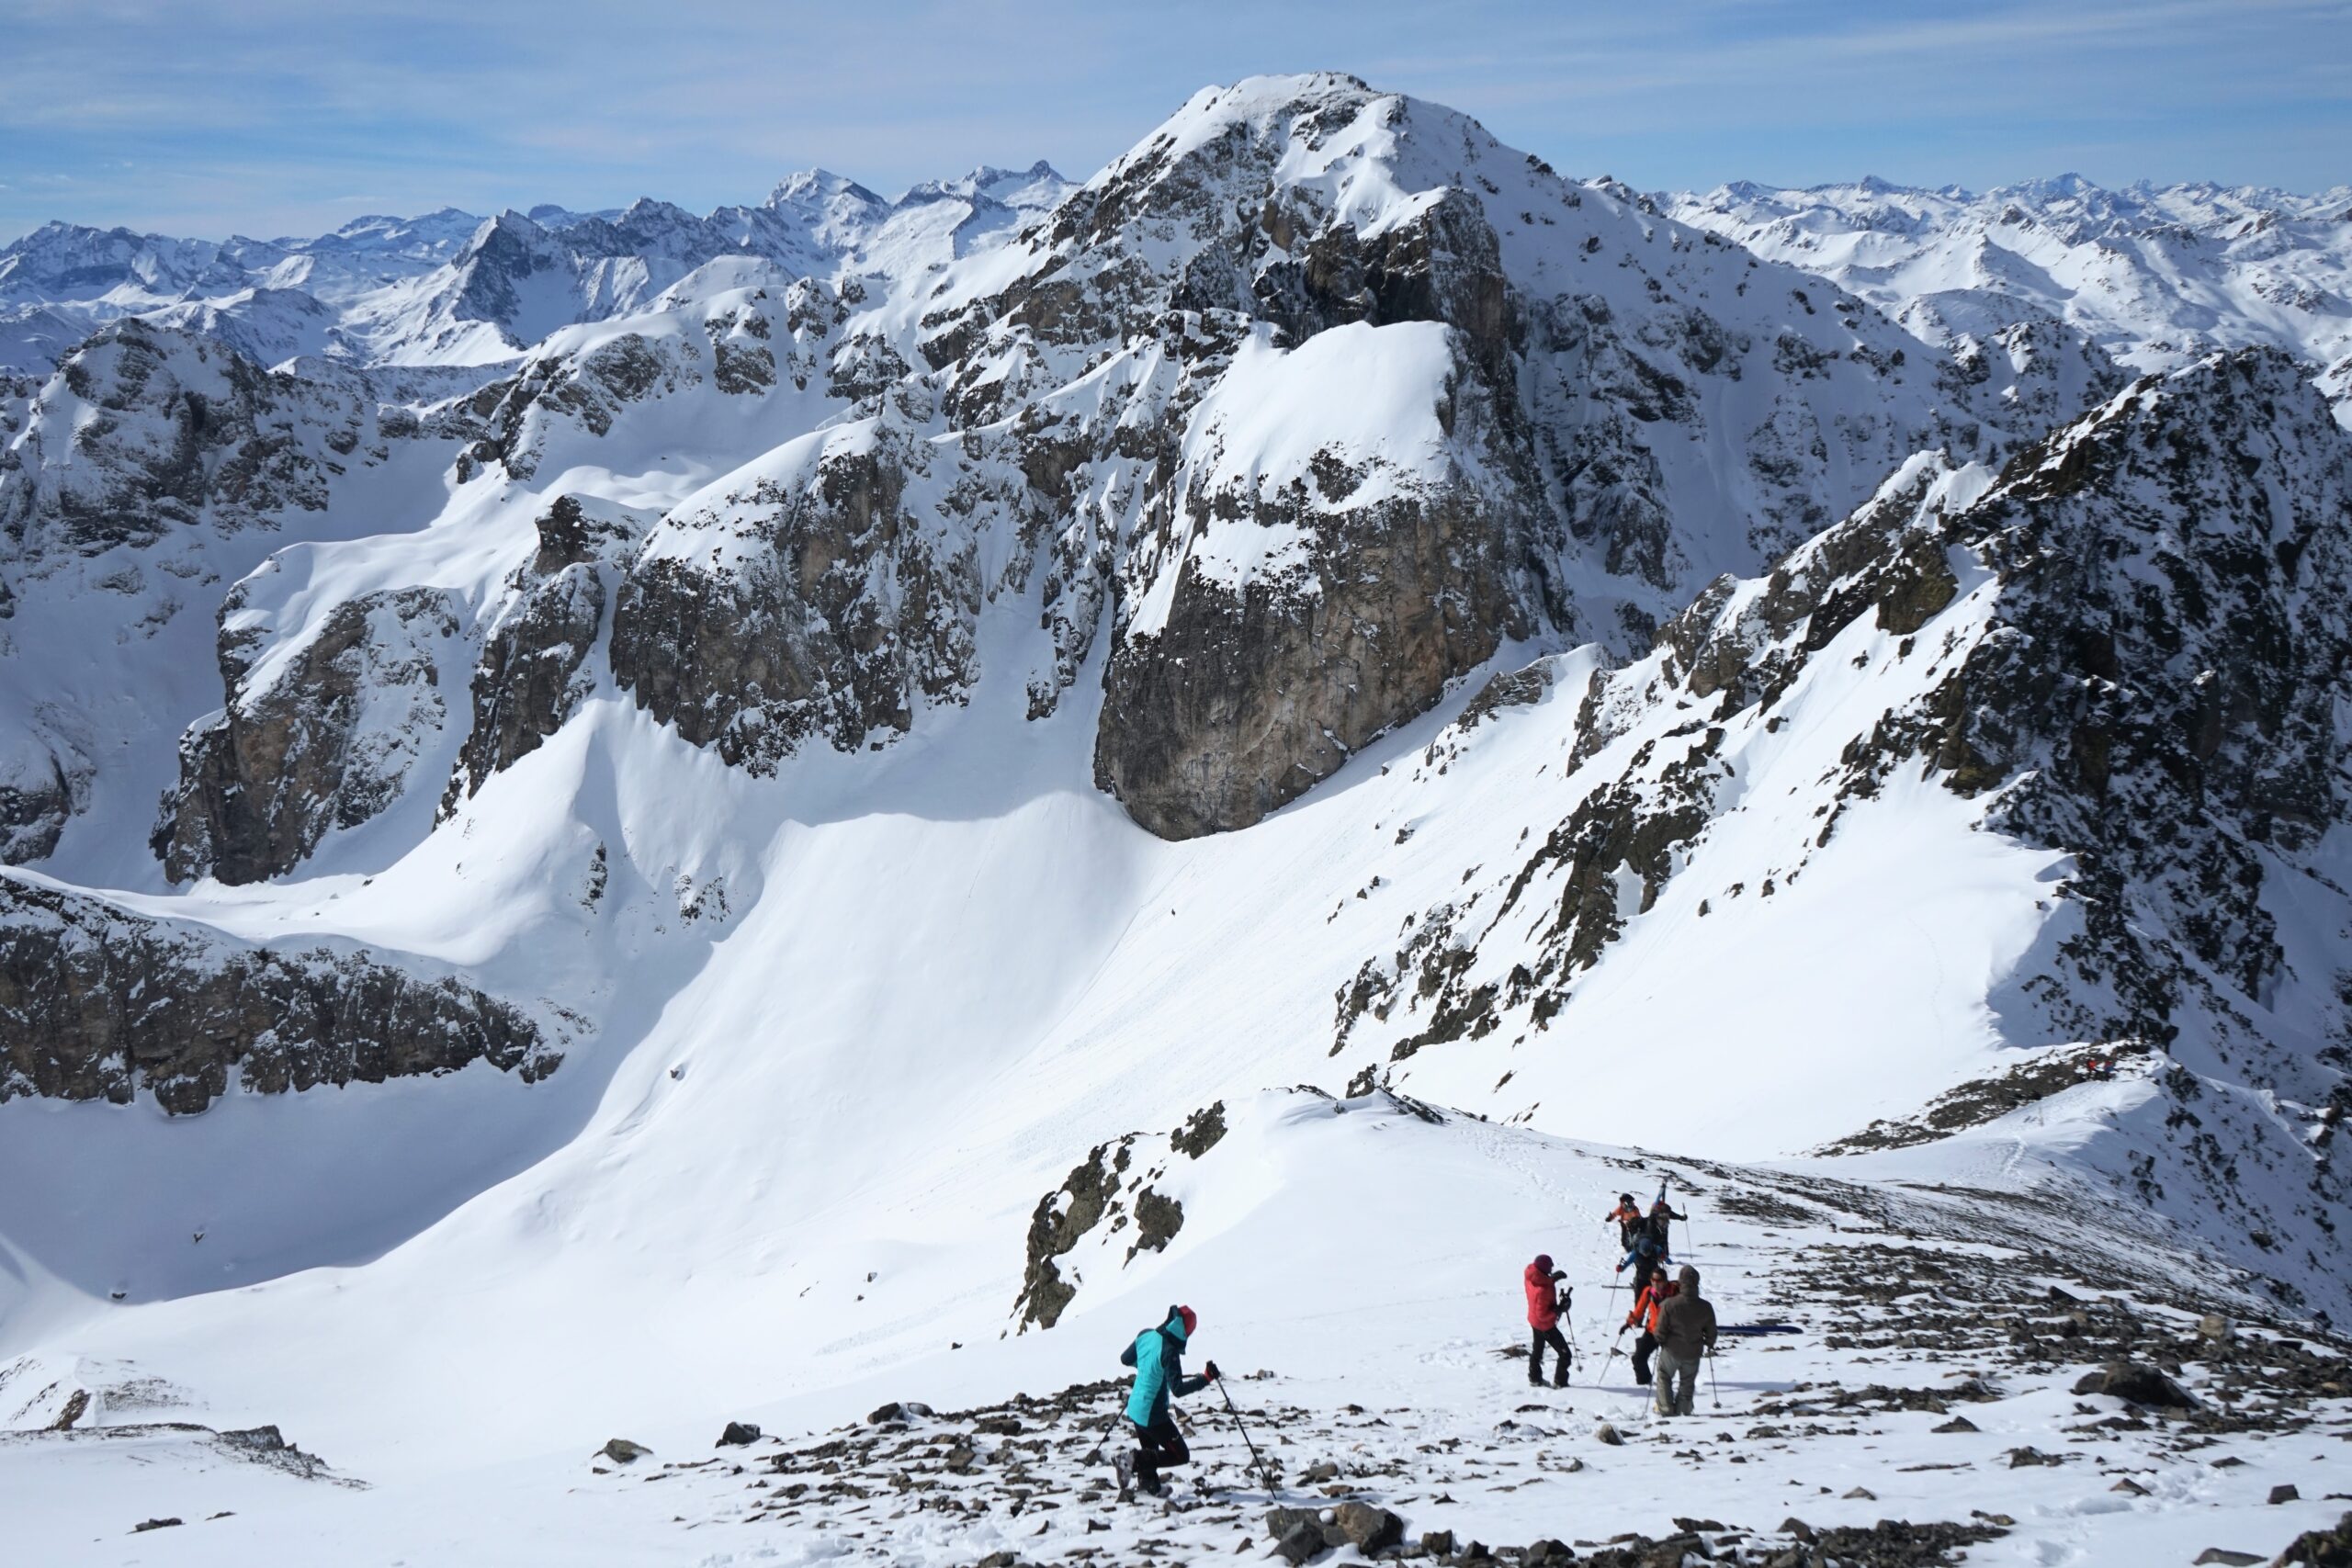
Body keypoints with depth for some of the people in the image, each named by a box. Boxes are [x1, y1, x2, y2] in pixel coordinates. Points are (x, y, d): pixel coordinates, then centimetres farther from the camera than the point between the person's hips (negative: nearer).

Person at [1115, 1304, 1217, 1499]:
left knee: (1150, 1454, 24)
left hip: (1135, 1409, 8)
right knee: (1180, 1455, 3)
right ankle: (1133, 1461, -5)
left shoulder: (1146, 1335, -2)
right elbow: (1178, 1389, -27)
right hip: (1153, 1416, -8)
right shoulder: (1169, 1352, -25)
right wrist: (1206, 1378, -25)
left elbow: (1125, 1359, 14)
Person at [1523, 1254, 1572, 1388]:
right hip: (1546, 1325, -9)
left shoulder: (1531, 1277, -16)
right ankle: (1560, 1382, 14)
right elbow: (1543, 1315, -31)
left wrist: (1552, 1279, -5)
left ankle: (1535, 1379, 41)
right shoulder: (1543, 1290, -38)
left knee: (1536, 1350, 27)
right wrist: (1559, 1309, -34)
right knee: (1564, 1353, 6)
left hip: (1534, 1320, 9)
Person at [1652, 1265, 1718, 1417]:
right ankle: (1682, 1411, 26)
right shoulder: (1706, 1307, -15)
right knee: (1687, 1383, 22)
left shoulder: (1669, 1304, -22)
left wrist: (1660, 1341, 9)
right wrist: (1709, 1344, 20)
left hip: (1672, 1350, -2)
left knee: (1664, 1376, 21)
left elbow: (1661, 1330, -13)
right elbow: (1711, 1332, -2)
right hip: (1693, 1353, 2)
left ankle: (1666, 1409, 15)